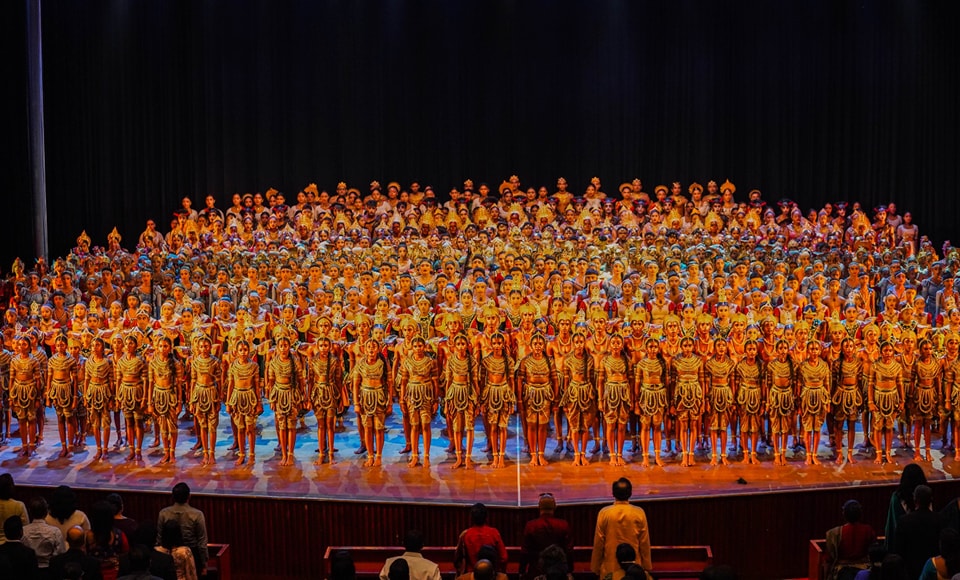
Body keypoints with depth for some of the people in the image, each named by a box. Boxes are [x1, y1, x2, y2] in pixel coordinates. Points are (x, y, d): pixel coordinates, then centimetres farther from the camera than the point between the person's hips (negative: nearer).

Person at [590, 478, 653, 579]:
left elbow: (598, 543, -3)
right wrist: (647, 566, 10)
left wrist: (595, 568, 7)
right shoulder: (639, 513, -7)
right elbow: (644, 542, -1)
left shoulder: (604, 513, -8)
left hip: (610, 569, 0)